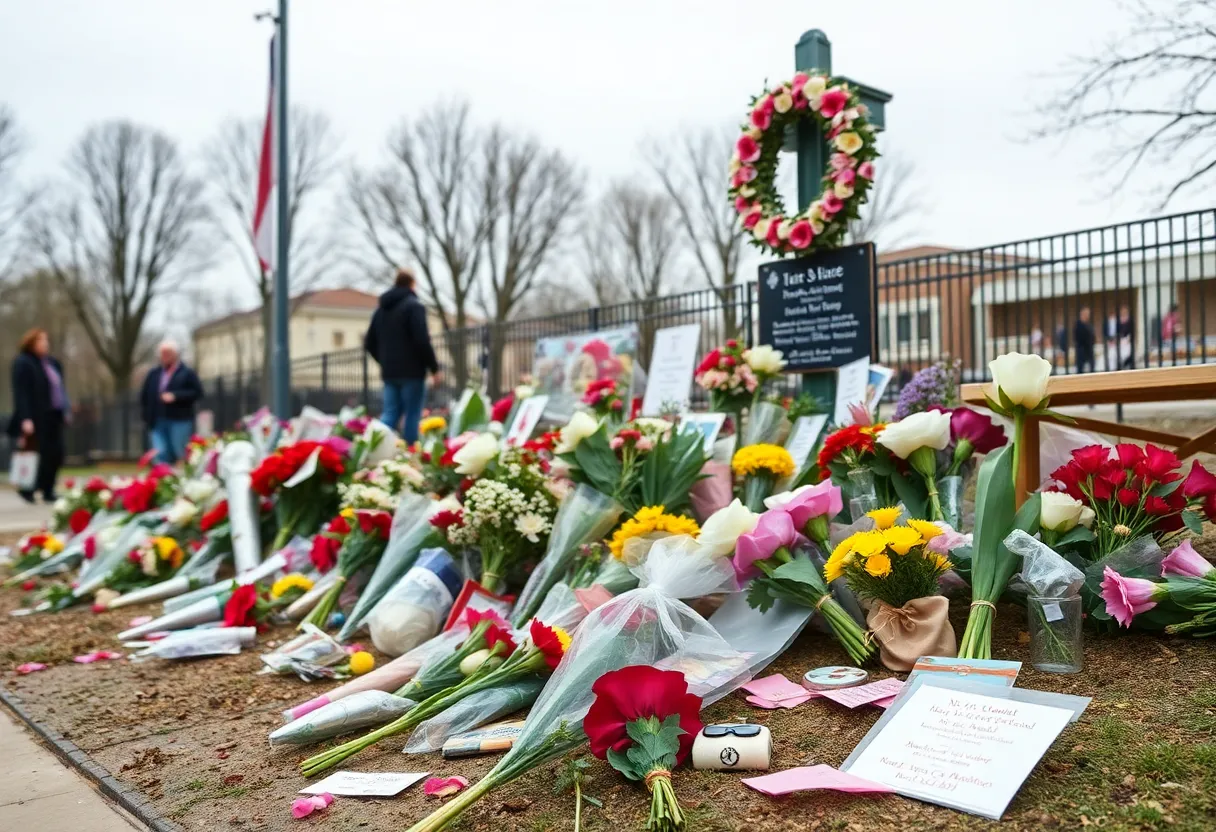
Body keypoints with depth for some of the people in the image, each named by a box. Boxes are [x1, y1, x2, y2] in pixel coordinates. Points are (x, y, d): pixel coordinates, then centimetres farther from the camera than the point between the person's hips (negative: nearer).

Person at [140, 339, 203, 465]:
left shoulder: (187, 373, 2)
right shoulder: (153, 374, 15)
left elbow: (197, 392, -6)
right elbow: (144, 396, 20)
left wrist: (175, 396, -15)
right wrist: (147, 417, 11)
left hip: (180, 422, -4)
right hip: (157, 424, 4)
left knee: (182, 456, -3)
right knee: (160, 455, -5)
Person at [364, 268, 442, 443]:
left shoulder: (381, 309, 16)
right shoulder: (414, 306, -7)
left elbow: (369, 343, 19)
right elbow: (422, 341, -15)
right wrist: (435, 368, -9)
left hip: (389, 372, 6)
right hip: (412, 372, -6)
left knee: (390, 414, 7)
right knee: (412, 415, -2)